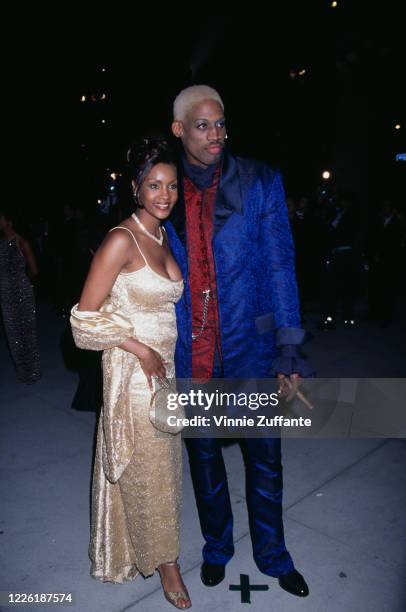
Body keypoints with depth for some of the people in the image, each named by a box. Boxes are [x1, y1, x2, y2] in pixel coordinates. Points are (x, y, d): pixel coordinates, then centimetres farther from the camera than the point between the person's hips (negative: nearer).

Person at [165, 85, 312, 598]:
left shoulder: (260, 183, -2)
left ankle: (272, 555, 38)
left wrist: (288, 346, -10)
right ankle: (216, 548, 43)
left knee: (264, 456, 12)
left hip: (248, 345, -1)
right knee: (203, 455, 17)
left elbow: (279, 264, -4)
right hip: (189, 353, 2)